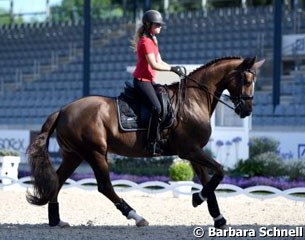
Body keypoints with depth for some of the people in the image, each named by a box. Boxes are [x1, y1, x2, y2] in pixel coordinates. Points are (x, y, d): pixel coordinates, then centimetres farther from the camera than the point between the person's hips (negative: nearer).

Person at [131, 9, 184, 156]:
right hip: (142, 80, -11)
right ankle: (152, 143, -23)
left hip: (149, 80, 11)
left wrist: (175, 69, 1)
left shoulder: (152, 40, 17)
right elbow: (154, 65, -22)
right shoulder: (146, 41, -15)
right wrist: (172, 69, -17)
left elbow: (159, 61, 15)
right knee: (157, 107, -24)